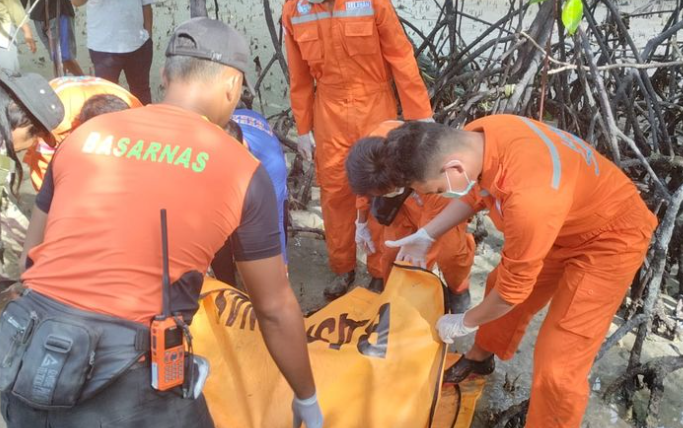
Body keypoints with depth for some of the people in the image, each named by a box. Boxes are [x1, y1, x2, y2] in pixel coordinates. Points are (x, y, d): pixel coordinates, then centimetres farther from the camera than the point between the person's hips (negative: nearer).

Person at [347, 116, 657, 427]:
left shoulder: (527, 197, -42)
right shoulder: (474, 138, -18)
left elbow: (514, 285, -25)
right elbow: (475, 192, 7)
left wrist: (464, 323, -8)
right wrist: (425, 235, 6)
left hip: (611, 238, -8)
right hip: (564, 223, 8)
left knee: (556, 365, -8)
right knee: (496, 286, 22)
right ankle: (481, 357, 49)